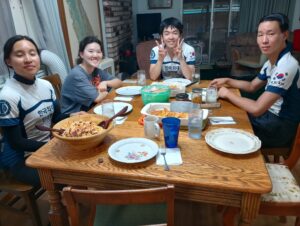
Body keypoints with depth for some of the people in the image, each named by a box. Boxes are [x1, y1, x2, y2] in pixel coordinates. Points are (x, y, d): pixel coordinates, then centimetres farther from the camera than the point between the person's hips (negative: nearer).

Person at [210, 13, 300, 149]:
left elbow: (256, 109, -31)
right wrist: (227, 81, 2)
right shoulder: (272, 61, 1)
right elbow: (252, 86, 16)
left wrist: (228, 94, -18)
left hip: (281, 127, -8)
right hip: (271, 115, 8)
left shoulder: (286, 66, -28)